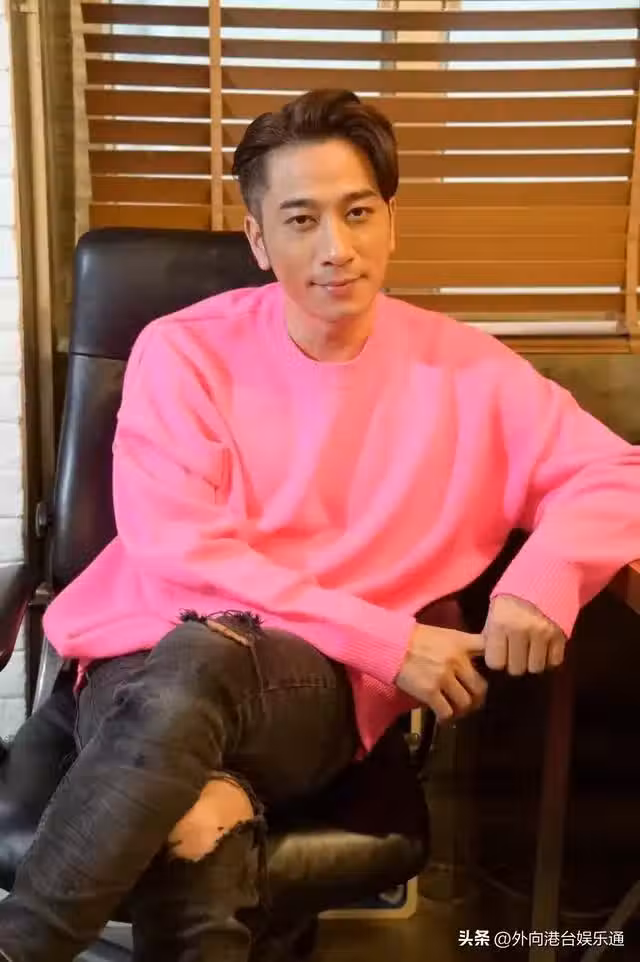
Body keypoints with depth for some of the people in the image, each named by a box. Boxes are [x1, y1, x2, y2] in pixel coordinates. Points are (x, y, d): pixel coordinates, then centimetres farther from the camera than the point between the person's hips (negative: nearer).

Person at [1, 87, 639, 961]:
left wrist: (545, 573, -14)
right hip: (147, 659, -1)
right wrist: (387, 638, -14)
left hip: (323, 691, 2)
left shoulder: (461, 366, 5)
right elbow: (179, 553, -7)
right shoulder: (184, 351, 0)